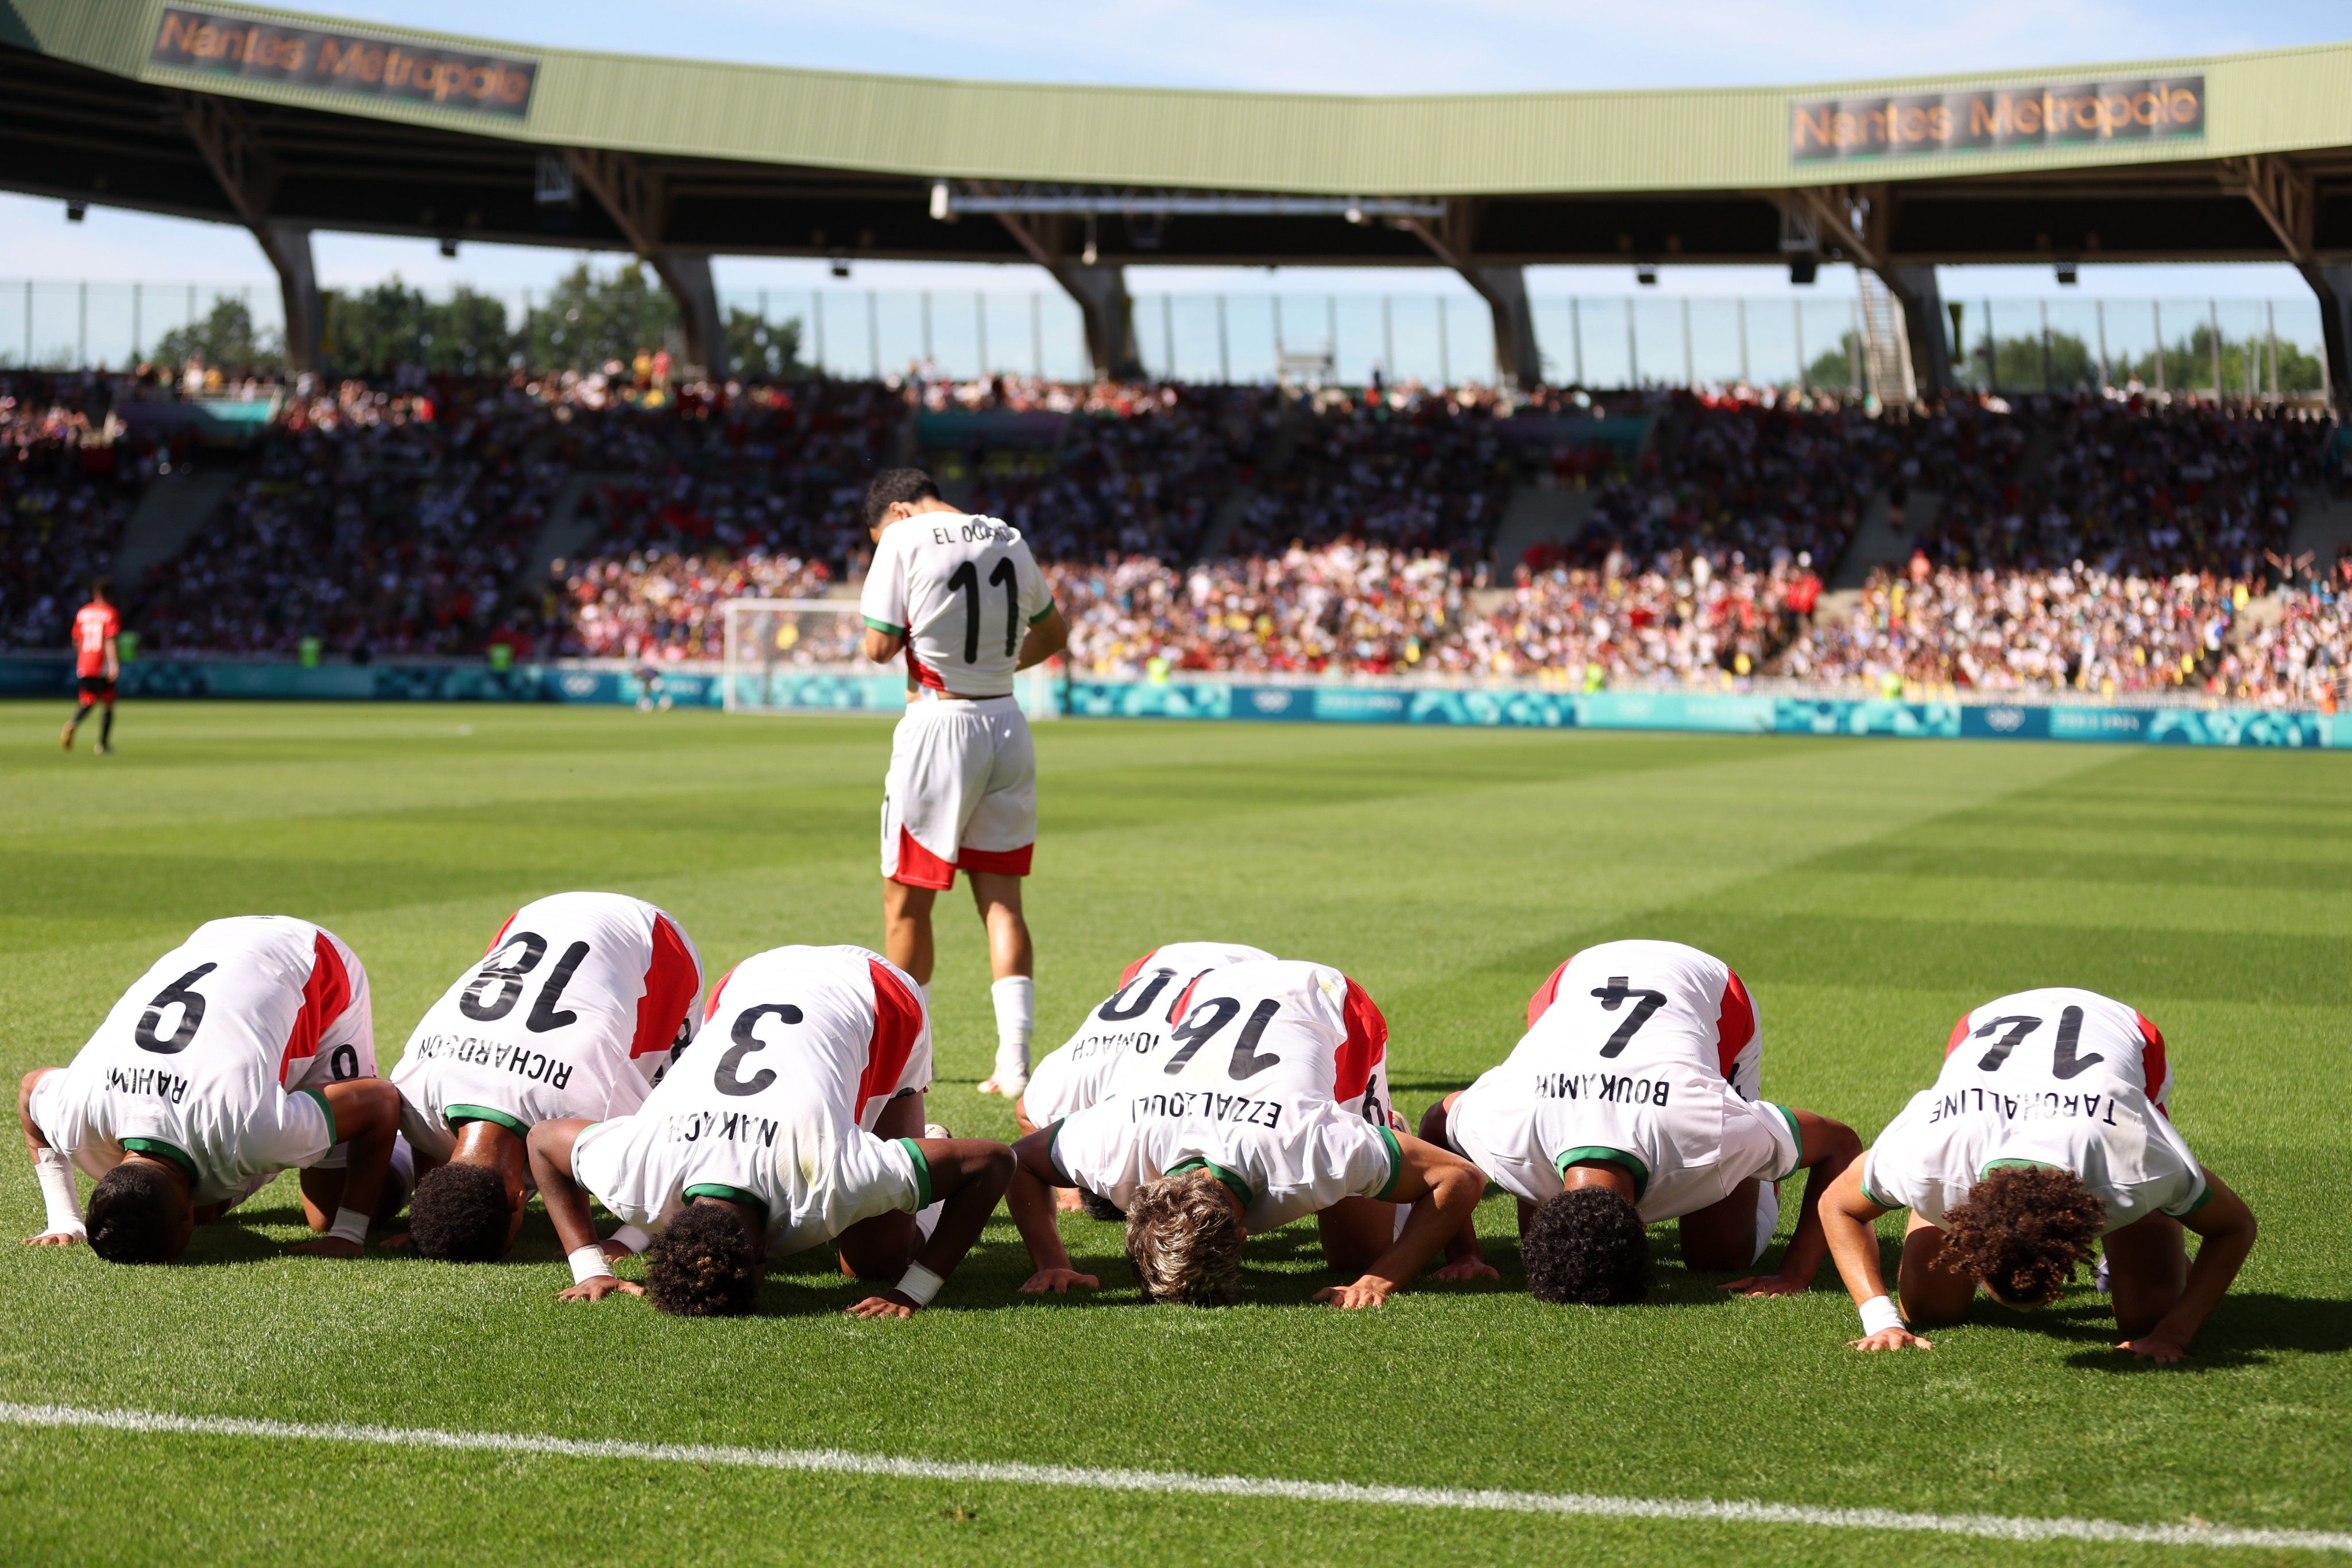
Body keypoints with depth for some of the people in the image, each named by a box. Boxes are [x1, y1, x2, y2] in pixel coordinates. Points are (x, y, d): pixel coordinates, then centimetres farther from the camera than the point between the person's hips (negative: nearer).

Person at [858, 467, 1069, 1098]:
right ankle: (1015, 1061, -1)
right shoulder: (1009, 539, 10)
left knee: (908, 901, 6)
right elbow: (1052, 634, 21)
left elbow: (879, 648, -7)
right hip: (1006, 724, 5)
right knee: (1001, 896, 6)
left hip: (941, 725, -5)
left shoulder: (903, 540, -8)